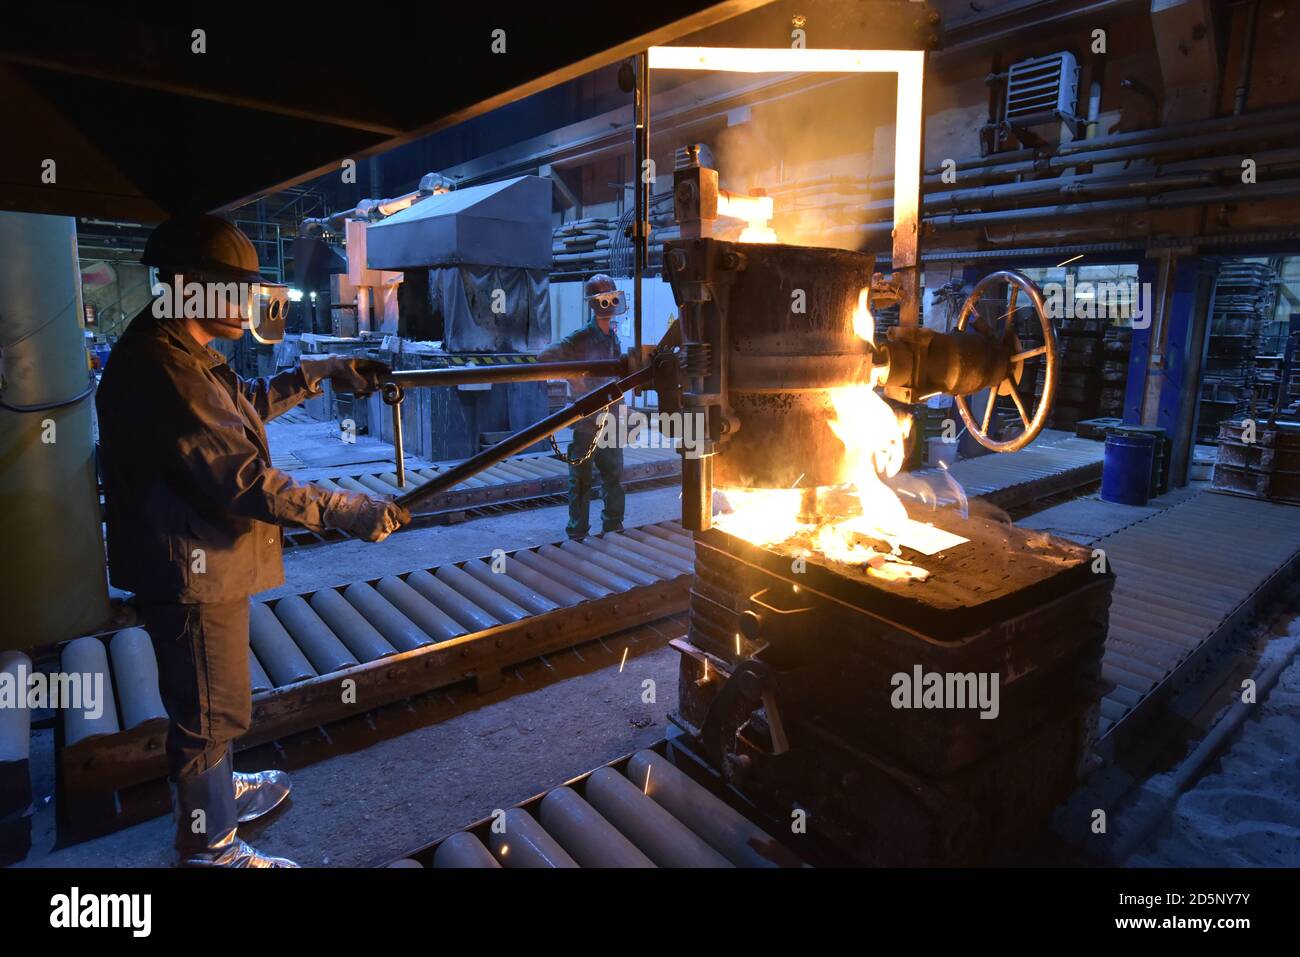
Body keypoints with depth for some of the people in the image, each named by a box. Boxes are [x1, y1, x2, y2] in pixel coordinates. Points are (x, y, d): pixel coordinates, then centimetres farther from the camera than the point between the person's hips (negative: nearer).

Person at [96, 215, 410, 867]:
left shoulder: (172, 351, 6)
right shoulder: (164, 372, -26)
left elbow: (247, 402, 19)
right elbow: (243, 482, -30)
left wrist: (322, 373, 11)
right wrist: (349, 512, -27)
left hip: (200, 560, 10)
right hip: (193, 570, -10)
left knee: (210, 701, 28)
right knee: (211, 711, 8)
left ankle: (218, 790, 50)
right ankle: (208, 846, 29)